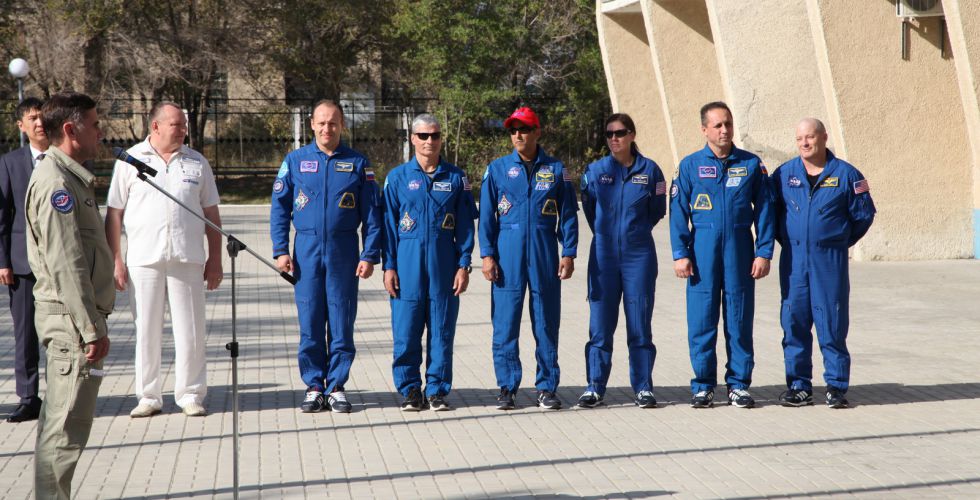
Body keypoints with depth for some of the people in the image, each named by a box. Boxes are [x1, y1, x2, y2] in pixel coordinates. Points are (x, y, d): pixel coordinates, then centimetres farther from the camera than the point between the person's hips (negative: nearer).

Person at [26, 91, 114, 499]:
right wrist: (92, 328, -21)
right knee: (67, 425, -7)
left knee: (59, 421, 16)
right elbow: (66, 265, -21)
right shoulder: (56, 182, -16)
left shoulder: (70, 177, 16)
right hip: (72, 318, -11)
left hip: (71, 318, 11)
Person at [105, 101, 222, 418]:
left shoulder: (197, 162, 11)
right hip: (143, 260, -1)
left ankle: (190, 394, 12)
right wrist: (115, 260, -2)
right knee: (146, 330, 4)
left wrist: (215, 259, 8)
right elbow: (114, 214, 4)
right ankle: (148, 396, 14)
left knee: (191, 330, 2)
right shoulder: (130, 160, 5)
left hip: (187, 260, 1)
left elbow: (211, 214, 13)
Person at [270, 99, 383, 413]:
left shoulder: (357, 163, 5)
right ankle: (313, 387, 12)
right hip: (307, 251, 1)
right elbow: (280, 207, 7)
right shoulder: (295, 161, 7)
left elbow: (371, 212, 4)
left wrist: (370, 255, -3)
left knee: (342, 322, 2)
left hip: (343, 252, 0)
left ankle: (337, 387, 11)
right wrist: (281, 250, -1)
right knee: (309, 322, 3)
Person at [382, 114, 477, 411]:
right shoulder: (398, 177, 5)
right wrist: (389, 266, -1)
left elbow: (465, 224, 7)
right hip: (408, 261, 0)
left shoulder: (456, 177, 7)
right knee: (406, 330, 0)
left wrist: (464, 265, -1)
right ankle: (410, 390, 12)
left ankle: (437, 390, 13)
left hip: (444, 263, 1)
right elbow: (389, 224, 5)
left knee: (442, 330, 3)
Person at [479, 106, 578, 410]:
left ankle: (547, 388, 12)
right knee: (505, 323, 0)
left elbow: (568, 215, 8)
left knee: (546, 322, 4)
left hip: (545, 256, 0)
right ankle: (507, 388, 9)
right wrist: (487, 255, -3)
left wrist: (568, 254, 0)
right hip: (508, 255, 0)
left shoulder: (555, 169, 7)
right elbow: (486, 215, 6)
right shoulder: (498, 168, 7)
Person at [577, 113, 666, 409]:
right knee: (600, 324, 2)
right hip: (604, 254, 1)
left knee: (640, 324, 2)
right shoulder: (595, 171, 2)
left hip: (639, 254, -1)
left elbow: (657, 211, 12)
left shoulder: (649, 170, 0)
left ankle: (643, 388, 9)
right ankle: (594, 387, 8)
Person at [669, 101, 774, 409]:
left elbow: (764, 210, 7)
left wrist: (764, 253, -1)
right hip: (703, 251, 0)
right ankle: (703, 386, 10)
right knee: (702, 320, 0)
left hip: (740, 251, 1)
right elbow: (678, 212, 4)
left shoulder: (751, 164, 6)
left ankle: (738, 385, 13)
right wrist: (680, 254, -4)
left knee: (740, 318, 4)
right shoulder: (690, 165, 5)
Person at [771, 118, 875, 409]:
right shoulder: (784, 174, 6)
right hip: (793, 261, 2)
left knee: (832, 323, -1)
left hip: (830, 260, -2)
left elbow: (864, 214, 7)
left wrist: (839, 241, 8)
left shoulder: (845, 174, 1)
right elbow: (771, 210, 17)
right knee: (794, 322, 3)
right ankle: (799, 387, 10)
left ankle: (836, 387, 6)